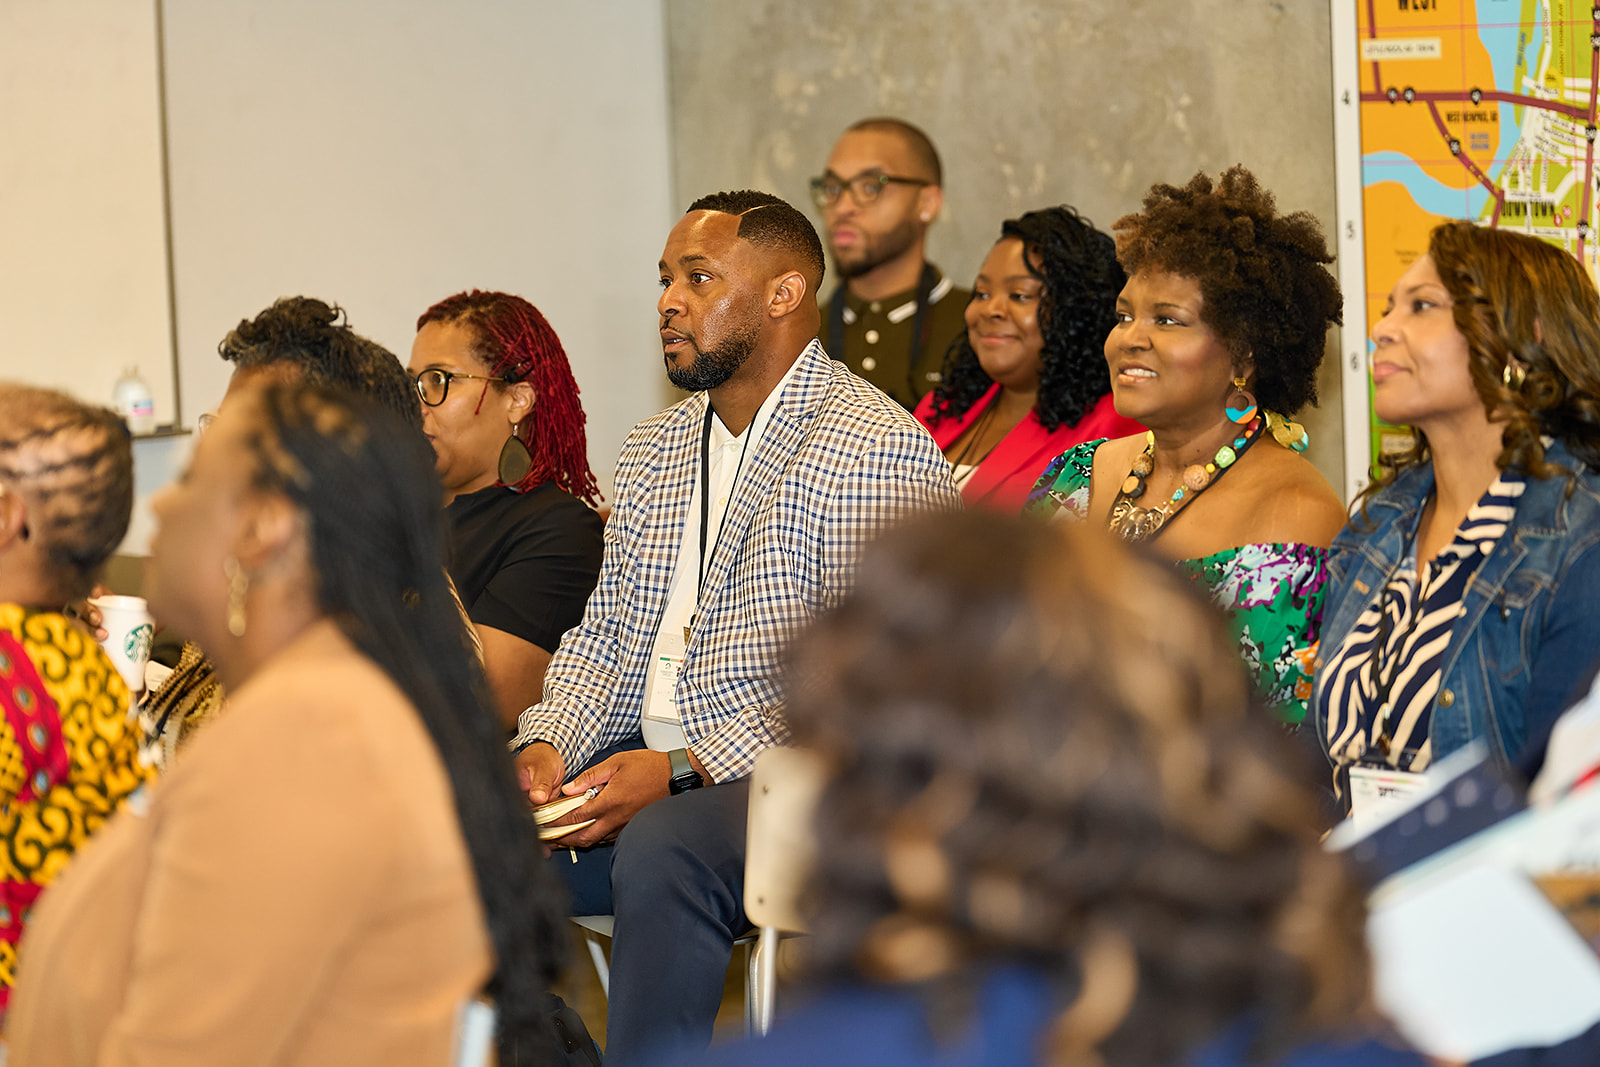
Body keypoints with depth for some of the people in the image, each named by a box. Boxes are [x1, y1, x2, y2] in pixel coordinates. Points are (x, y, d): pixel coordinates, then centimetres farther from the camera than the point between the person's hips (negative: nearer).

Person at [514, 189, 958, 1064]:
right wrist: (549, 742, -1)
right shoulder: (653, 447, 20)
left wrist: (685, 770, -21)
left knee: (663, 850, -38)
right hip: (640, 766, 7)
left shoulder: (883, 450, -8)